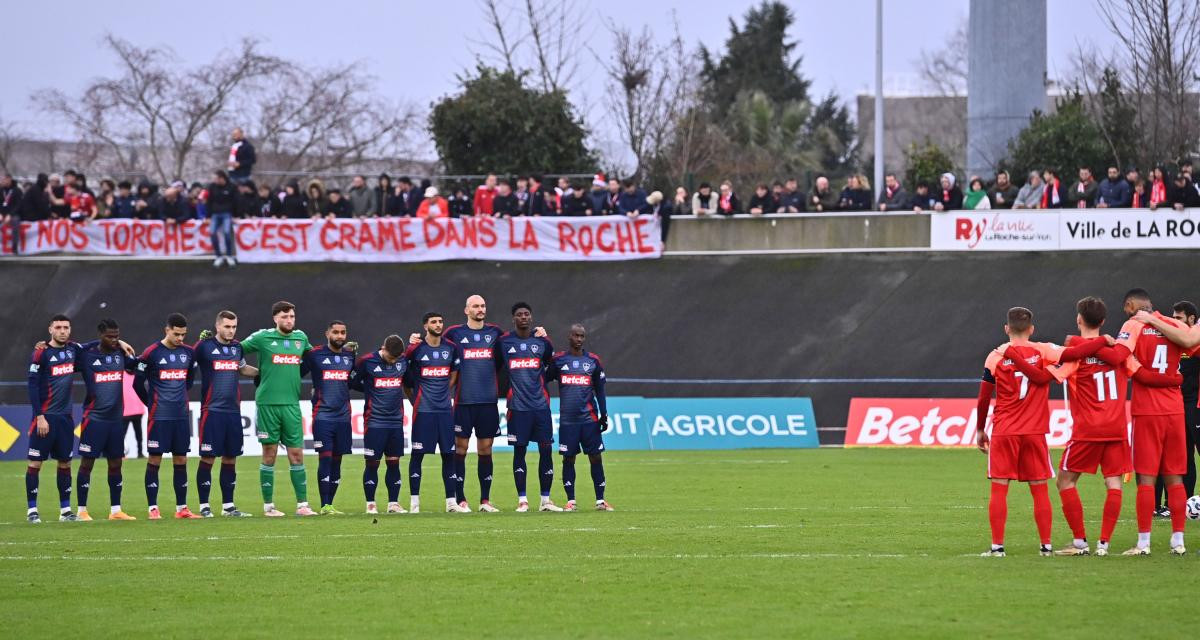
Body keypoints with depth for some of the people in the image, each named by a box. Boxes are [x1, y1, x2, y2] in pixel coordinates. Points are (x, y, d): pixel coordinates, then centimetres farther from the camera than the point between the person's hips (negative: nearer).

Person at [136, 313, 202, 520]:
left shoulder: (188, 353, 7)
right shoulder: (152, 353, -6)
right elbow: (138, 383, 1)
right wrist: (153, 403, 8)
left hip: (181, 415, 5)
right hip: (159, 416, -5)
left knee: (181, 460, 6)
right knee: (154, 459, -3)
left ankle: (181, 508, 11)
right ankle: (153, 509, -1)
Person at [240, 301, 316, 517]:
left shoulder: (300, 337, 12)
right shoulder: (263, 337, -1)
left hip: (292, 404, 3)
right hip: (268, 402, -3)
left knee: (296, 455, 2)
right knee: (269, 454, 1)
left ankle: (302, 505, 6)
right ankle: (268, 506, 7)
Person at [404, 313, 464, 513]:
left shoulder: (451, 348, 8)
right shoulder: (416, 349, -4)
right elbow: (404, 377, 5)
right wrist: (414, 398, 7)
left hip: (445, 408, 4)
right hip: (423, 410, -4)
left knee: (449, 454, 3)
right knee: (417, 454, -2)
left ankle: (451, 502, 7)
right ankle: (414, 502, 2)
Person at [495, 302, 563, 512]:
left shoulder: (542, 342, 8)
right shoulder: (503, 342, 3)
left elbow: (552, 366, 22)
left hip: (541, 405, 2)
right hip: (518, 406, -2)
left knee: (546, 450, -1)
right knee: (519, 451, 0)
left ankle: (546, 500, 6)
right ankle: (522, 500, 5)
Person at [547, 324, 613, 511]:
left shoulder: (593, 361, 8)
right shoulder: (558, 360, 4)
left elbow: (600, 390, 11)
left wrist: (604, 415, 6)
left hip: (589, 418, 1)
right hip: (567, 418, -1)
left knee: (596, 457, -1)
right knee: (568, 458, 0)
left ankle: (600, 500, 3)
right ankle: (570, 501, 6)